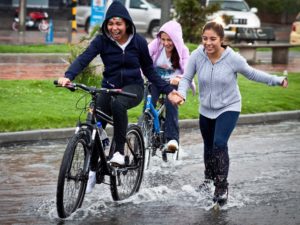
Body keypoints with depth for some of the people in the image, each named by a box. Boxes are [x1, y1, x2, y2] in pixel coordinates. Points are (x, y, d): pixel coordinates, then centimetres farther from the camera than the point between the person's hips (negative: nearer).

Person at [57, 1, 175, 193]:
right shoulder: (102, 41, -9)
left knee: (118, 104, -37)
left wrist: (168, 89, -2)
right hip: (109, 87, 2)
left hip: (133, 87, -2)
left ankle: (120, 151, -26)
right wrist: (68, 76, -40)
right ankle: (92, 171, 10)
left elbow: (149, 70, 4)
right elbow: (84, 58, -22)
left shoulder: (138, 42, -7)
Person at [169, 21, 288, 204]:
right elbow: (187, 78, -7)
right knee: (209, 146, 20)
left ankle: (222, 187, -14)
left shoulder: (233, 58, -21)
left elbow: (252, 74, -4)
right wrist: (181, 94, -27)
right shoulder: (197, 56, -18)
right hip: (206, 110, 3)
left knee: (219, 143, -22)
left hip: (229, 108, -3)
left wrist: (277, 80, 1)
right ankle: (209, 177, 47)